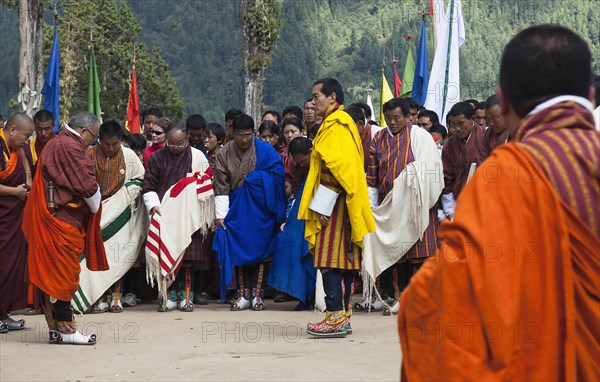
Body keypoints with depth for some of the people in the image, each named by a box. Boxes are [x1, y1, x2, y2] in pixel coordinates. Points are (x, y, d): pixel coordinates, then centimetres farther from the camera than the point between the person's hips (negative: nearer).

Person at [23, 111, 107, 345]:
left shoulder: (54, 144, 18)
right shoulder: (71, 147, -14)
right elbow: (88, 185, -17)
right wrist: (95, 208, 2)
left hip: (50, 219, 10)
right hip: (64, 221, -10)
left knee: (51, 274, 10)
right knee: (64, 273, -5)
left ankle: (55, 327, 14)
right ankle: (65, 328, -1)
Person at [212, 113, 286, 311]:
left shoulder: (265, 151, -4)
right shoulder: (224, 154, 0)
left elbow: (278, 174, -6)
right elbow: (221, 187, -2)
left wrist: (253, 178, -14)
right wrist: (221, 215, -8)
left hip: (260, 211, -2)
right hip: (237, 210, 2)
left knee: (259, 249, -5)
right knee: (238, 250, -1)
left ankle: (257, 294, -2)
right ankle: (243, 294, 3)